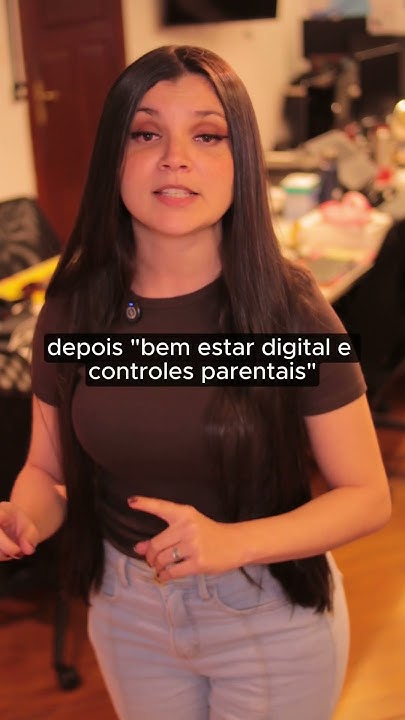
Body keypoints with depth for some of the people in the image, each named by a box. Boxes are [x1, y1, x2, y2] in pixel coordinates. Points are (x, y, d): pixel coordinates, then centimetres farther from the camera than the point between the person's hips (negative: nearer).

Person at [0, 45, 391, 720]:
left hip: (273, 616, -2)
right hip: (126, 612, 3)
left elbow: (366, 497, -13)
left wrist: (233, 541, -28)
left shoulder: (289, 307, -19)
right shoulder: (72, 307, -10)